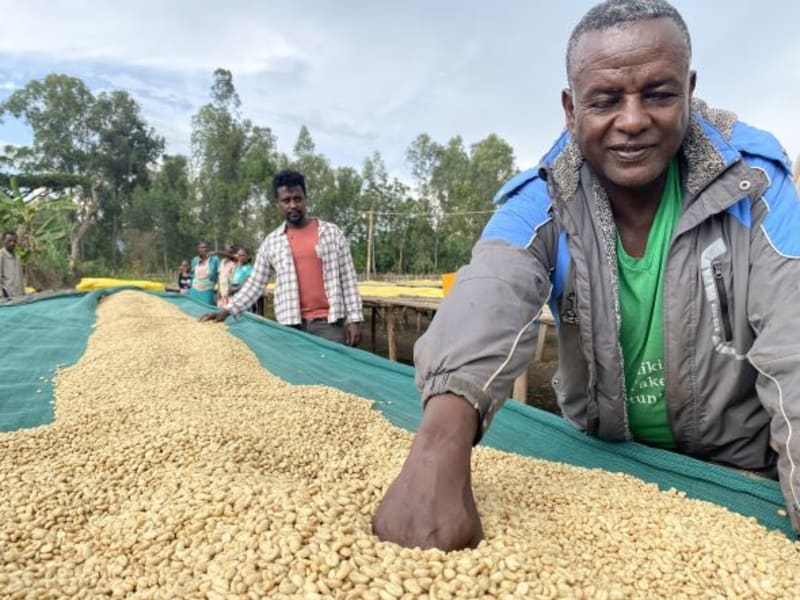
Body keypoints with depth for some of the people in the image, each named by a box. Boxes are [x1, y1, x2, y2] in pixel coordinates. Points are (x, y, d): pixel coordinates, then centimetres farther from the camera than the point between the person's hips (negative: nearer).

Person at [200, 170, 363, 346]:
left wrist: (354, 319, -3)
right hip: (291, 325, 1)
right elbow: (255, 284, 12)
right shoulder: (270, 243, 8)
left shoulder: (332, 232, 3)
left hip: (329, 322, -1)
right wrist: (226, 311, 3)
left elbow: (347, 279, 2)